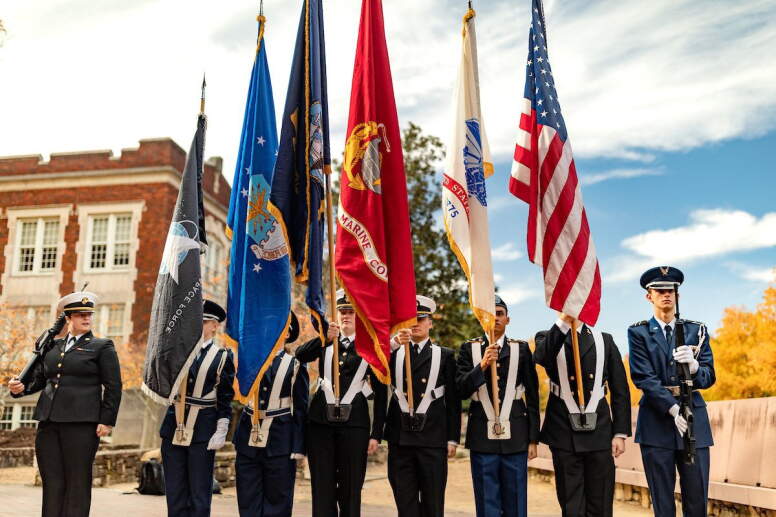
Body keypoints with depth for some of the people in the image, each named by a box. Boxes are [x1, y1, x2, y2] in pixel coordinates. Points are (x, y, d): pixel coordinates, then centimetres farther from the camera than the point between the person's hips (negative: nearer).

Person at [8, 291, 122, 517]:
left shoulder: (102, 347, 4)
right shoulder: (53, 347, 18)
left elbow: (113, 387, -1)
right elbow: (39, 378, 19)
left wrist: (107, 421, -9)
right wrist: (21, 387, -2)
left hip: (81, 424, -4)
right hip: (48, 422, 5)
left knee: (77, 482, -2)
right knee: (52, 482, 6)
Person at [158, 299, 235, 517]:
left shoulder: (222, 356, -2)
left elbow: (225, 399, -3)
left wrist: (221, 432, -9)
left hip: (203, 432, -4)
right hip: (174, 427, 4)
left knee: (199, 494, 3)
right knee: (174, 492, 10)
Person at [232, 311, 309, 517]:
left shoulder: (294, 365, -1)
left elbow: (300, 410, -3)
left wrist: (298, 448, -6)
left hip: (279, 444, -3)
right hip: (248, 440, 4)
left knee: (277, 500, 4)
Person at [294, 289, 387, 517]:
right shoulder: (325, 341, 12)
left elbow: (380, 393, 3)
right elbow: (300, 356, -8)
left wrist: (376, 434, -2)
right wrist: (325, 338, -24)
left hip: (354, 422, -2)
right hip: (320, 420, 2)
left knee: (351, 488, 1)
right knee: (322, 487, 3)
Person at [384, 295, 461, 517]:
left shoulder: (445, 355, 7)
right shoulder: (394, 353, 12)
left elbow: (453, 400, 5)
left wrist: (453, 438, 0)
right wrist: (394, 343, -22)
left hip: (433, 438, -1)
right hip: (400, 436, 2)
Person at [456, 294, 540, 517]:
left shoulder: (521, 349, 6)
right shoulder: (469, 349, 5)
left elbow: (533, 396, 6)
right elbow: (462, 391, -3)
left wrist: (533, 439, 3)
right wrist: (482, 365, -17)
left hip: (515, 437, 0)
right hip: (482, 436, 0)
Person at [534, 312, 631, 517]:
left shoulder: (604, 340, 9)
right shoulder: (548, 338, 4)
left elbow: (620, 390, 8)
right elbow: (541, 356, -22)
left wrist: (620, 433, 1)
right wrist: (564, 320, -32)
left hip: (599, 433, 1)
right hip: (564, 433, -1)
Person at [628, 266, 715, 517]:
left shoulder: (696, 330, 10)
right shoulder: (639, 333, 4)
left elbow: (709, 378, 5)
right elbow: (644, 378, -6)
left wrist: (694, 366, -18)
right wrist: (673, 409, -19)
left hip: (694, 419, 2)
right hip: (656, 421, -2)